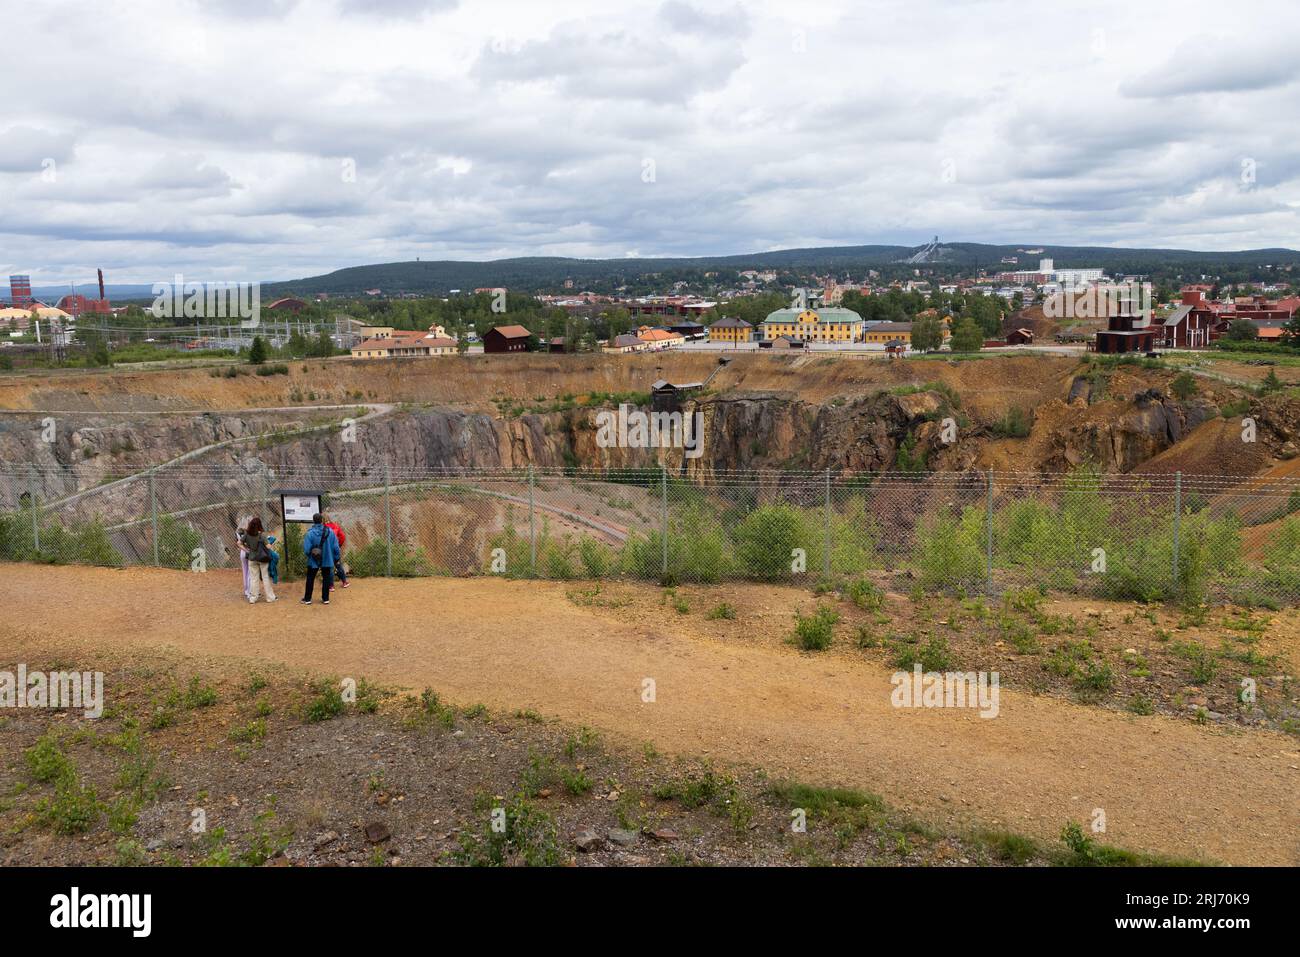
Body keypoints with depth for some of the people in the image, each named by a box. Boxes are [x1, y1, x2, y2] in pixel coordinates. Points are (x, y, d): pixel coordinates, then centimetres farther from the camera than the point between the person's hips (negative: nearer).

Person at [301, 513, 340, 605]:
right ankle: (325, 598, 18)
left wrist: (309, 555, 6)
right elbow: (336, 547, -6)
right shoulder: (330, 531, -10)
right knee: (326, 579, 14)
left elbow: (306, 549, -17)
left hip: (313, 561, -2)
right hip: (327, 560, 2)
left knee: (310, 579, 14)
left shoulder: (310, 533, -18)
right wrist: (336, 558, 7)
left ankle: (307, 599, 21)